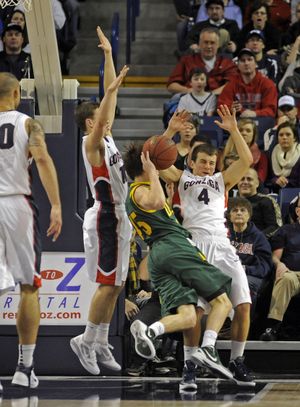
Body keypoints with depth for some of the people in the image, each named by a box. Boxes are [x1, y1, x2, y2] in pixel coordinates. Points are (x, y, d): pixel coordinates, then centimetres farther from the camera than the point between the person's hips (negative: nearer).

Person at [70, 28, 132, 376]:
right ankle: (86, 341, -2)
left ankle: (100, 344, 14)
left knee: (115, 286, 9)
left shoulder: (107, 137, 11)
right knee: (108, 285, -9)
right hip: (105, 219, -9)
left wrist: (108, 54, 13)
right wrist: (112, 91, -47)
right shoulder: (92, 143, -12)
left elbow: (109, 93, 14)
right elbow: (101, 116, -34)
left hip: (117, 219, 9)